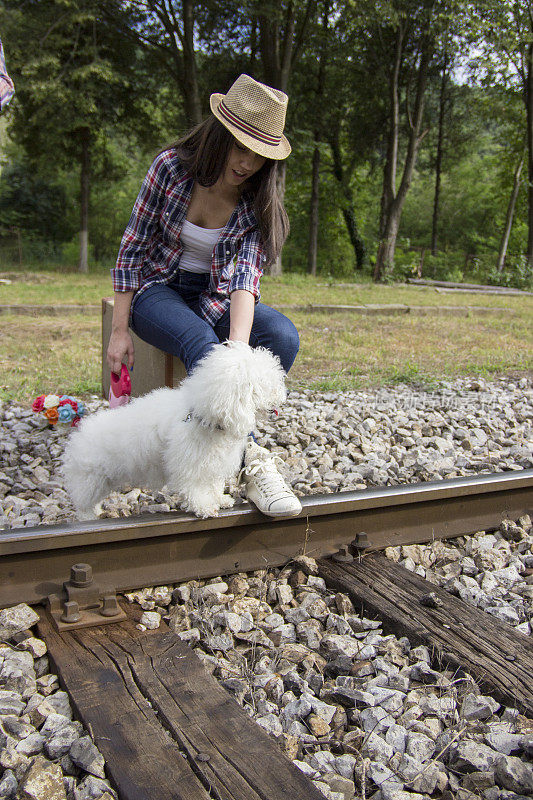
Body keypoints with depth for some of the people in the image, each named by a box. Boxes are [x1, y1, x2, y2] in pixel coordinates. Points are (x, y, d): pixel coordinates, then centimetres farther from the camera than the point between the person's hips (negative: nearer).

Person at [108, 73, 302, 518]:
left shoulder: (259, 200, -9)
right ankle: (252, 461, -37)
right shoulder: (172, 167, -15)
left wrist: (238, 345, -41)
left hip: (217, 296, 3)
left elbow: (247, 276, -23)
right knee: (200, 343, -37)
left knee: (283, 336, -26)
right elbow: (134, 248, -9)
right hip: (159, 289, -3)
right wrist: (120, 330, -11)